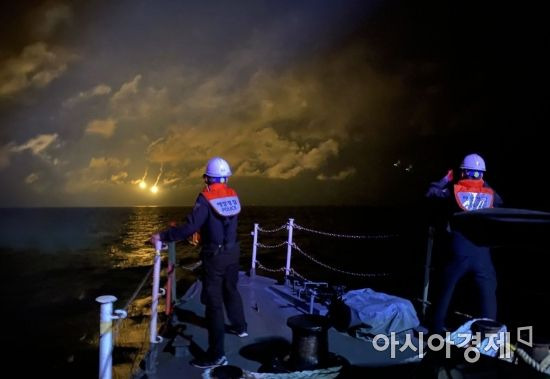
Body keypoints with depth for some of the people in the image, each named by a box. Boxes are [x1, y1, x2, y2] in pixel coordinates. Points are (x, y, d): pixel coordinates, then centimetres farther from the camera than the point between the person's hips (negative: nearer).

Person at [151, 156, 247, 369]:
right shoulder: (233, 195, 1)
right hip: (233, 251, 7)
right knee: (231, 290, 26)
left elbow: (189, 228, -24)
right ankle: (240, 327, 47)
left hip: (215, 256, -7)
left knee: (213, 301, -2)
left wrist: (162, 236, -16)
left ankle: (216, 354, 1)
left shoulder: (206, 198, -18)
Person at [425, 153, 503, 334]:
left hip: (459, 252, 0)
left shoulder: (453, 190, -1)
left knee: (446, 290, 13)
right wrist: (486, 186, 27)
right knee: (488, 294, 10)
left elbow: (430, 193, 10)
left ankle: (437, 328, 20)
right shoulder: (490, 193, 3)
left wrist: (445, 180, 22)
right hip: (482, 253, 0)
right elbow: (501, 204, 24)